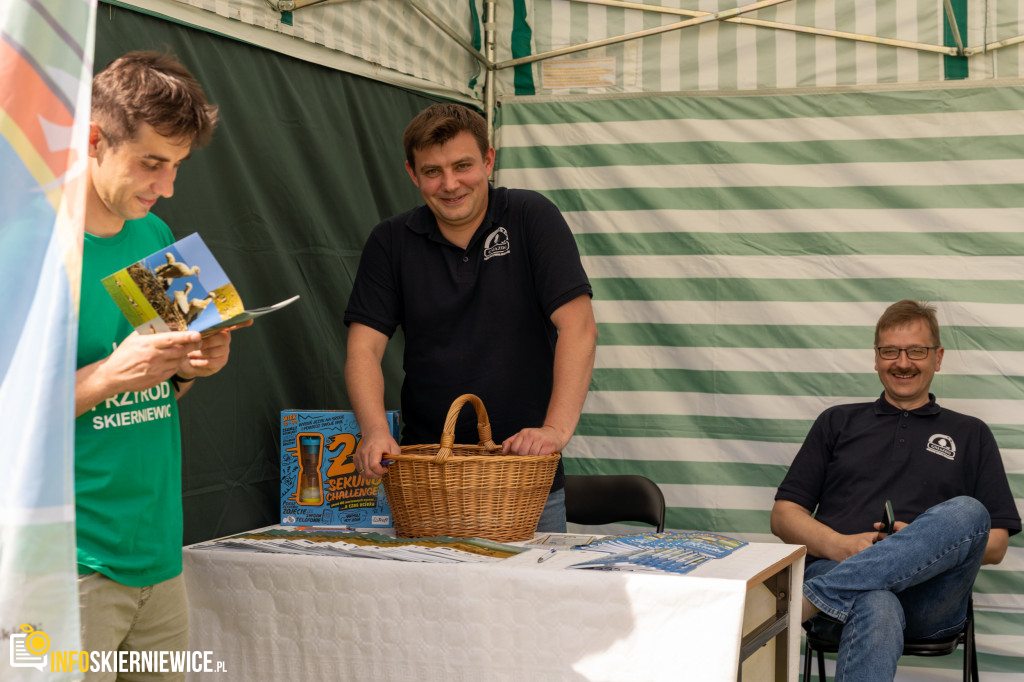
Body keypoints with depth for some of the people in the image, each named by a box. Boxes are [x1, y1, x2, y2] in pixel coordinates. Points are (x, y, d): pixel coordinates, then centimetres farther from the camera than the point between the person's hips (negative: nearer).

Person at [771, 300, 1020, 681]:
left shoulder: (971, 435, 24)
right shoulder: (838, 422, 24)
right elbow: (783, 515, 17)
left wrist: (928, 543, -6)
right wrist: (838, 545, -6)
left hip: (928, 595, 1)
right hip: (834, 567, -1)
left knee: (966, 512, -33)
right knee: (876, 608, -40)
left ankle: (806, 601, -40)